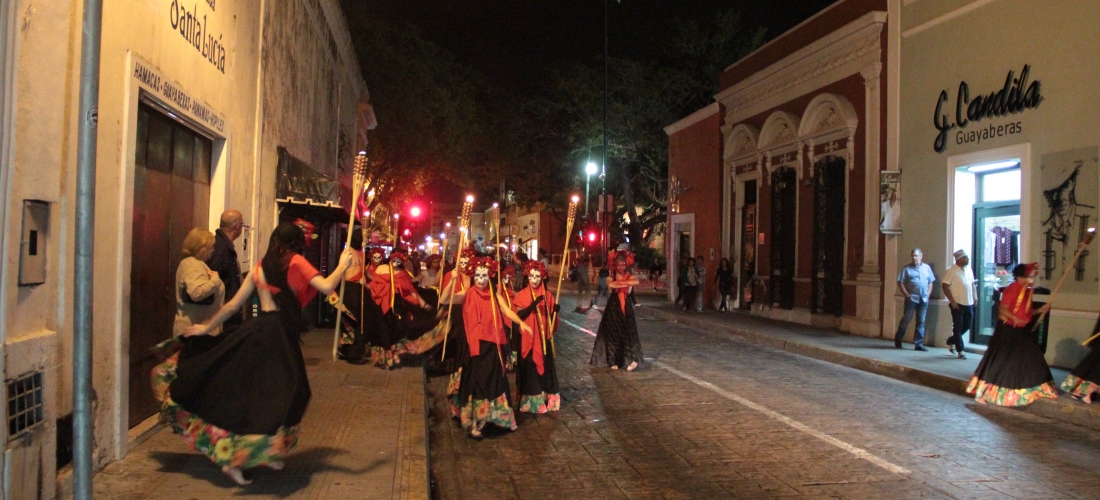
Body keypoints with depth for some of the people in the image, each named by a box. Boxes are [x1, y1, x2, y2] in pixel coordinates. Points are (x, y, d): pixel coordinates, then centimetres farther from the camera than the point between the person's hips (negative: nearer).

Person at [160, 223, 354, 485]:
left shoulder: (260, 267, 12)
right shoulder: (295, 262, -4)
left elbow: (232, 305, 14)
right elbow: (326, 287, -15)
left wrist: (207, 328, 25)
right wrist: (343, 265, 1)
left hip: (256, 330, 7)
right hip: (280, 335, -6)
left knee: (248, 390, 15)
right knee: (276, 395, 0)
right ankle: (236, 460, -1)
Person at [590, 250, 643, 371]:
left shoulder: (629, 277, 2)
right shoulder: (611, 278, 1)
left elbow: (636, 282, -23)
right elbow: (611, 285, -23)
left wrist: (618, 282, -21)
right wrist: (626, 283, -18)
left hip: (625, 307, 0)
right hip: (613, 307, 0)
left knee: (628, 332, -7)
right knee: (613, 333, 2)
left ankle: (633, 359, -10)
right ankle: (614, 361, 10)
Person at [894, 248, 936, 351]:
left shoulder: (927, 268, 11)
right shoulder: (907, 268, 0)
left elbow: (930, 282, 14)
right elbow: (900, 283, -3)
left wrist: (927, 295, 3)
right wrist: (907, 295, -9)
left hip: (923, 299, 4)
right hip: (911, 298, -4)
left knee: (921, 322, 5)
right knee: (906, 319, 0)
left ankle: (919, 344, 9)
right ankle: (898, 339, 16)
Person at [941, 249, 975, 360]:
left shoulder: (969, 270, 9)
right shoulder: (951, 271, -11)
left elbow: (972, 284, 19)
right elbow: (945, 286, -14)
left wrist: (974, 297, 9)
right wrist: (952, 301, -17)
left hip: (969, 303, 7)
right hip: (957, 303, -7)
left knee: (967, 325, 12)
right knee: (958, 327, 0)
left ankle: (951, 341, 32)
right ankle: (960, 351, 7)